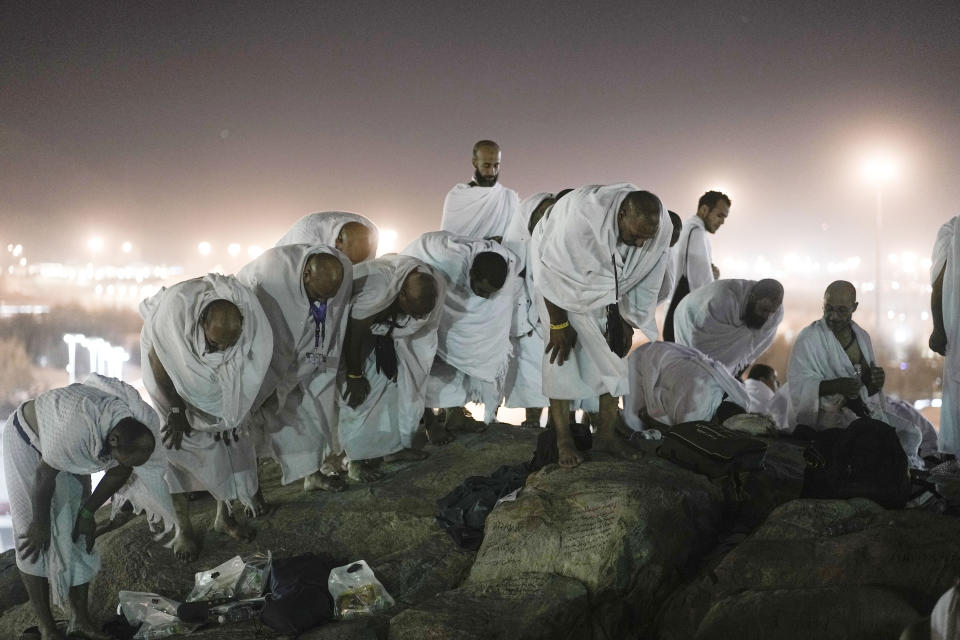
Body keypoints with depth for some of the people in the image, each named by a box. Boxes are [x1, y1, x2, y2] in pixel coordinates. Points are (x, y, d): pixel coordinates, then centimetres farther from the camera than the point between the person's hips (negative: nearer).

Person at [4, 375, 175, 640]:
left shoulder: (146, 427, -26)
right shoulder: (77, 432, -45)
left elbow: (120, 474, -7)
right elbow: (44, 474, -27)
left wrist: (88, 512, -2)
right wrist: (40, 522, -13)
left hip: (68, 449, 6)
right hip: (29, 439, -6)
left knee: (79, 535, 2)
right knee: (33, 530, -7)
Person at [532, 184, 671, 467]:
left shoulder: (661, 227, -26)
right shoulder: (581, 213, -41)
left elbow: (647, 283, -8)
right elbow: (551, 271, -27)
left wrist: (628, 323, -2)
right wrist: (559, 323, -19)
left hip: (610, 290, 4)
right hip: (562, 276, -4)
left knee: (613, 354, 0)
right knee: (562, 357, -9)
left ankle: (606, 433, 11)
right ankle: (563, 439, 0)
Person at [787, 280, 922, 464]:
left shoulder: (861, 336, 12)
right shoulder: (808, 340, -8)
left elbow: (870, 387, 16)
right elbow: (798, 387, -15)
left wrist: (876, 379, -9)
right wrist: (835, 386, -30)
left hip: (863, 407, 7)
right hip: (825, 410, -6)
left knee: (910, 435, -9)